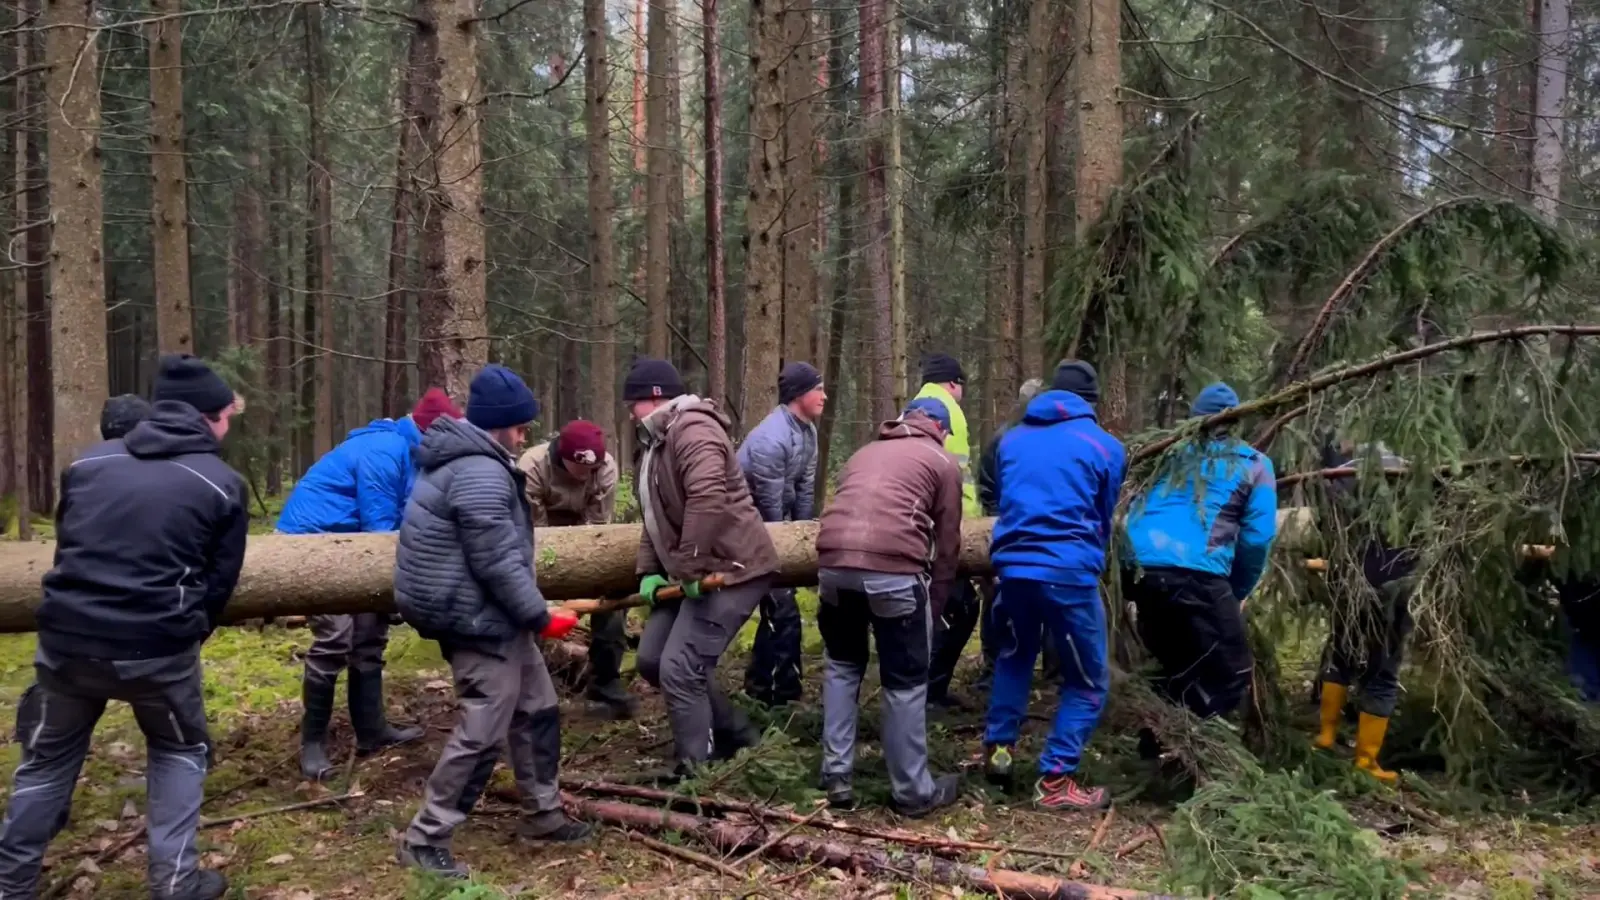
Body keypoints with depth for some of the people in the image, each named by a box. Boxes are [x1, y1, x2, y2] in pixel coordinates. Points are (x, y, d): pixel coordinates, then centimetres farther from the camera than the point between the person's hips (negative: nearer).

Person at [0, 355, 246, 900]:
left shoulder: (89, 462, 10)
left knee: (47, 761, 22)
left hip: (67, 639, 3)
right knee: (180, 752, 21)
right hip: (158, 647, -3)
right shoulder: (222, 484, -1)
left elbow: (65, 549, 21)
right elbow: (220, 583, 4)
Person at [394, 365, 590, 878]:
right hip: (478, 620, -11)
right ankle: (424, 839, 8)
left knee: (537, 711, 17)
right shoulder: (480, 475, -22)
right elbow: (498, 564, -24)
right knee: (481, 733, -4)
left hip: (493, 618, 11)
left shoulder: (464, 461, 14)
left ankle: (543, 815, 30)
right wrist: (541, 617, -14)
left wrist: (531, 614, 27)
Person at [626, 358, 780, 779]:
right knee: (652, 660, 11)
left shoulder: (692, 429, -17)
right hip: (692, 573, 11)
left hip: (731, 568, -11)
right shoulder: (658, 441, 18)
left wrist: (689, 568, -26)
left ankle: (693, 770, 2)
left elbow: (708, 500, -31)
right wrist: (649, 570, 8)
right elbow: (656, 516, 21)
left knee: (679, 669, -14)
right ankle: (736, 735, 24)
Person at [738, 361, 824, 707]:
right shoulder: (772, 439, -28)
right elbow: (769, 502, -21)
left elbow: (805, 488, 5)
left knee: (778, 605, 16)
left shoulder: (808, 431, 2)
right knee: (782, 611, -9)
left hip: (774, 525, 10)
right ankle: (777, 691, 2)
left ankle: (763, 685, 30)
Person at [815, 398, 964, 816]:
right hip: (894, 568, -4)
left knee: (842, 665, 25)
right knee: (906, 682, 11)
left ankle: (836, 777, 24)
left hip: (833, 563, 4)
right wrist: (934, 598, 26)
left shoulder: (864, 452, 31)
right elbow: (947, 542, 15)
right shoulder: (942, 462, 18)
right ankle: (913, 792, 21)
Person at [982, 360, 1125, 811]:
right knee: (1088, 681, 9)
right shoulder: (1105, 446, 7)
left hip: (1011, 565, 4)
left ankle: (998, 748, 27)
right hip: (1069, 571, -4)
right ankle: (1055, 781, 4)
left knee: (1014, 656, 29)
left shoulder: (1011, 439, 17)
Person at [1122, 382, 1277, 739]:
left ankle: (1155, 745, 24)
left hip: (1138, 567, 5)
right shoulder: (1253, 464, 17)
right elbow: (1257, 537, 10)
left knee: (1171, 667, 24)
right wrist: (1238, 592, 22)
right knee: (1230, 675, 7)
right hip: (1196, 572, -5)